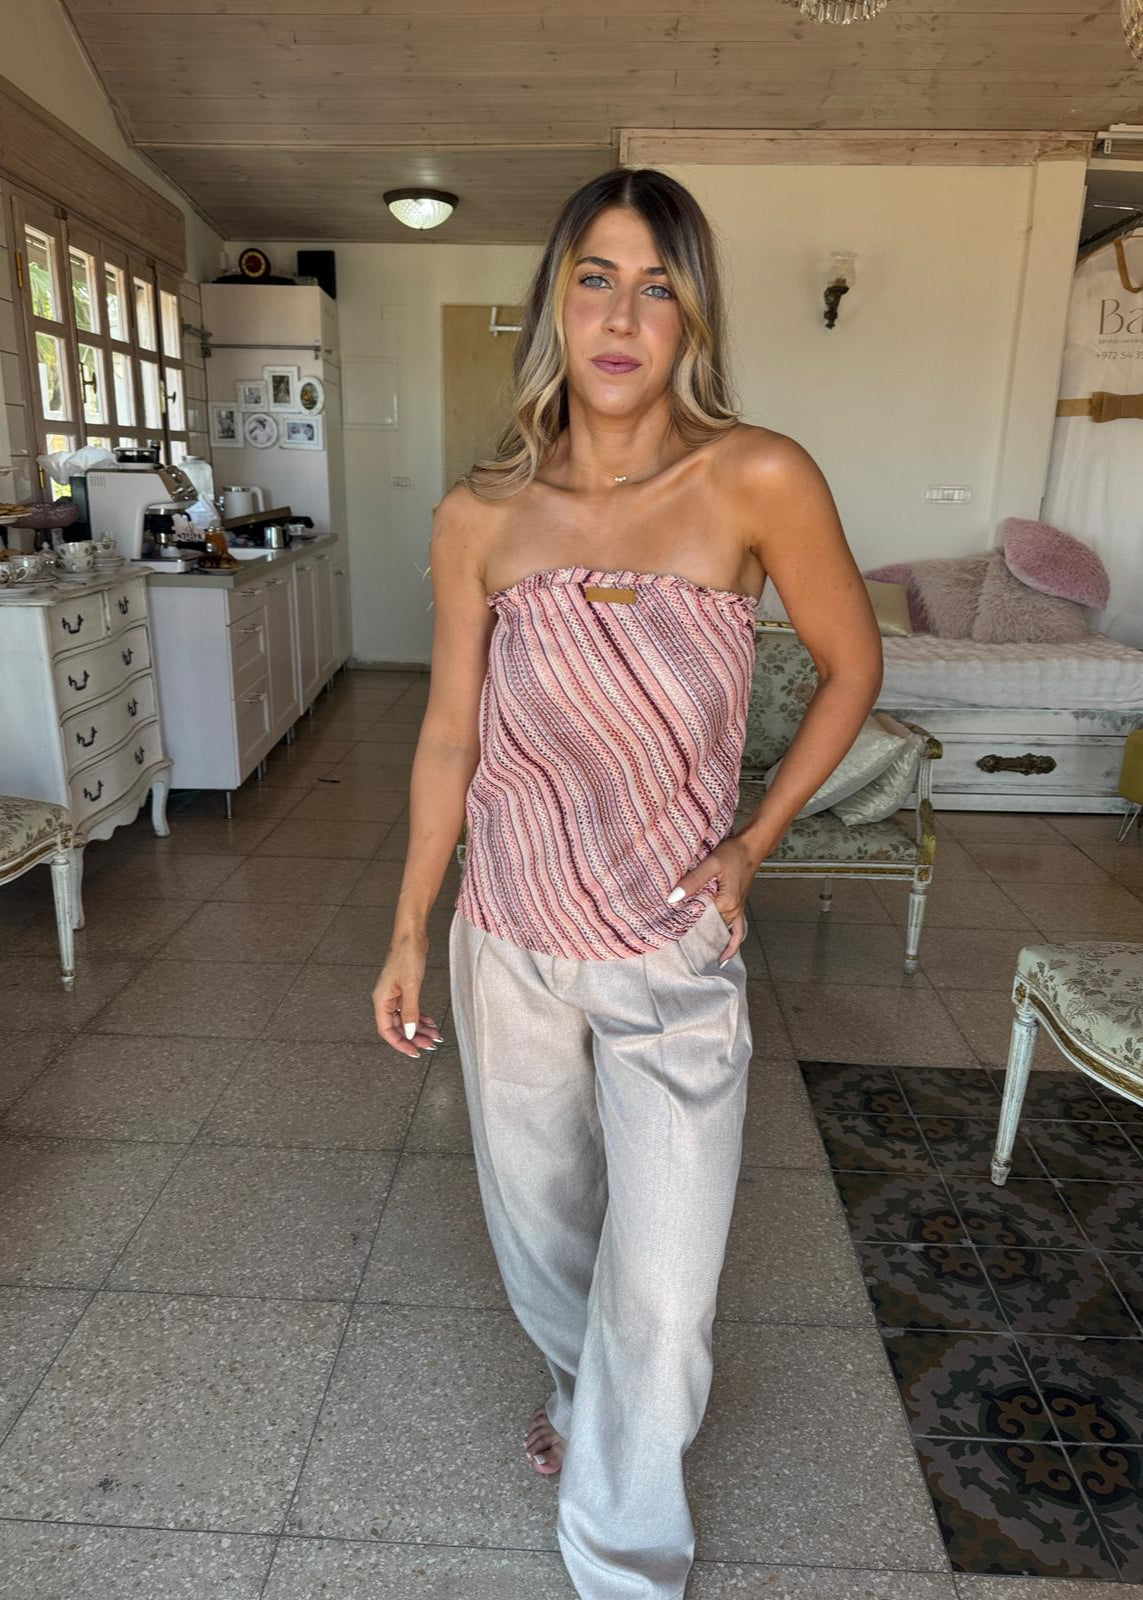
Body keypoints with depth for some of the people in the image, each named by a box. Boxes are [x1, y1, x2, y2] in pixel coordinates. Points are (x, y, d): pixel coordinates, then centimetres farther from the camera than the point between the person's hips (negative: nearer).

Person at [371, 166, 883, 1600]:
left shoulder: (757, 482, -15)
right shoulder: (479, 517, -8)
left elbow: (852, 667, -1)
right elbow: (449, 738, 0)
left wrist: (753, 844, -3)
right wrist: (408, 932, 4)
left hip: (674, 957, -2)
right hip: (510, 944, 3)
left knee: (661, 1293, 4)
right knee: (539, 1216, 24)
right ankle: (581, 1382, 59)